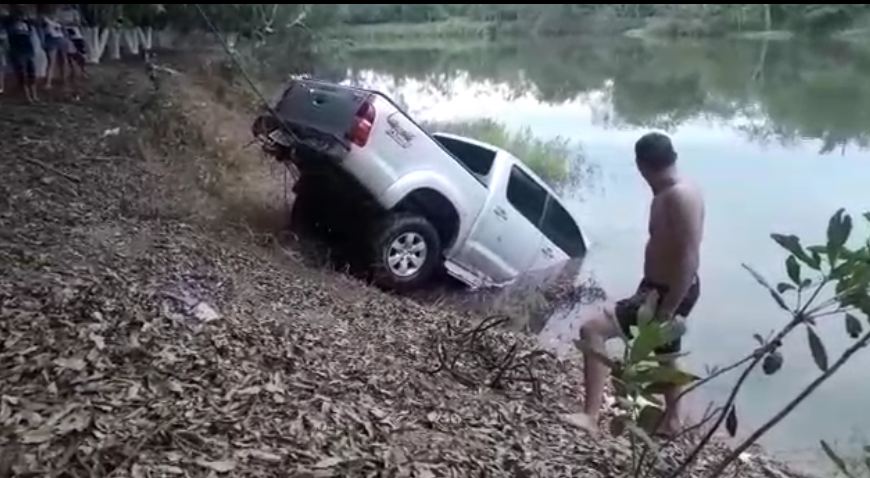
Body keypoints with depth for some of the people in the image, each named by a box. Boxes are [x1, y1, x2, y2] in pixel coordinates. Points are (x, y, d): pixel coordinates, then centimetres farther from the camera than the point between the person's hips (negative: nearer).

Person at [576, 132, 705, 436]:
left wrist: (668, 310, -30)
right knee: (666, 355, 28)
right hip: (663, 289, 11)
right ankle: (671, 421, 49)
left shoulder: (680, 196, -25)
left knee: (592, 330, -20)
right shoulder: (671, 193, 6)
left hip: (668, 294, -11)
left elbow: (690, 258, -30)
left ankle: (591, 416, -20)